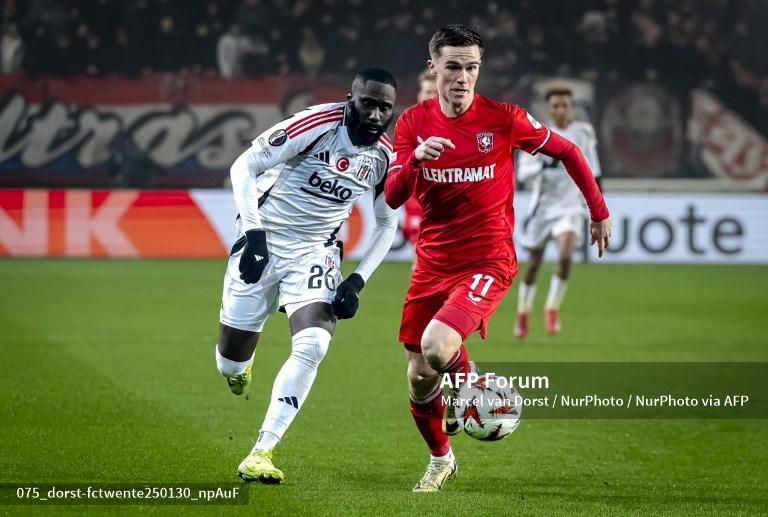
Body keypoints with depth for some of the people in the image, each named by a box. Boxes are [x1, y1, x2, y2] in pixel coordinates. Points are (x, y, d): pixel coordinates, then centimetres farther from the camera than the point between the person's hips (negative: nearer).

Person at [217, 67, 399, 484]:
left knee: (313, 345, -22)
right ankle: (238, 365, 46)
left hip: (315, 252, 3)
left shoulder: (386, 157, -3)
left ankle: (262, 452, -17)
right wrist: (253, 232, -22)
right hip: (264, 241, -3)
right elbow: (244, 167, -14)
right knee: (231, 362, 4)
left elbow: (386, 225, 11)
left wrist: (358, 281, -1)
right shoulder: (316, 125, -19)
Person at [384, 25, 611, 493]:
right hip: (433, 262, 4)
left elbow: (566, 151, 5)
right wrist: (416, 159, -24)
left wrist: (599, 212, 10)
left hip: (488, 261, -4)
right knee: (419, 381, 7)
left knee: (437, 346, -29)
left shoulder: (503, 118, -8)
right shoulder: (414, 122, 0)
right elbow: (393, 198, -5)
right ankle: (440, 460, 35)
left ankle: (467, 386, 7)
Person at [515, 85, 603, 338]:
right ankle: (523, 312, 30)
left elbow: (592, 169, 13)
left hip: (571, 205, 0)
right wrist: (544, 165, -28)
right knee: (534, 263, 8)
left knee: (565, 255, -23)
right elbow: (522, 171, -11)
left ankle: (552, 308, -6)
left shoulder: (583, 132, 0)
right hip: (543, 205, 0)